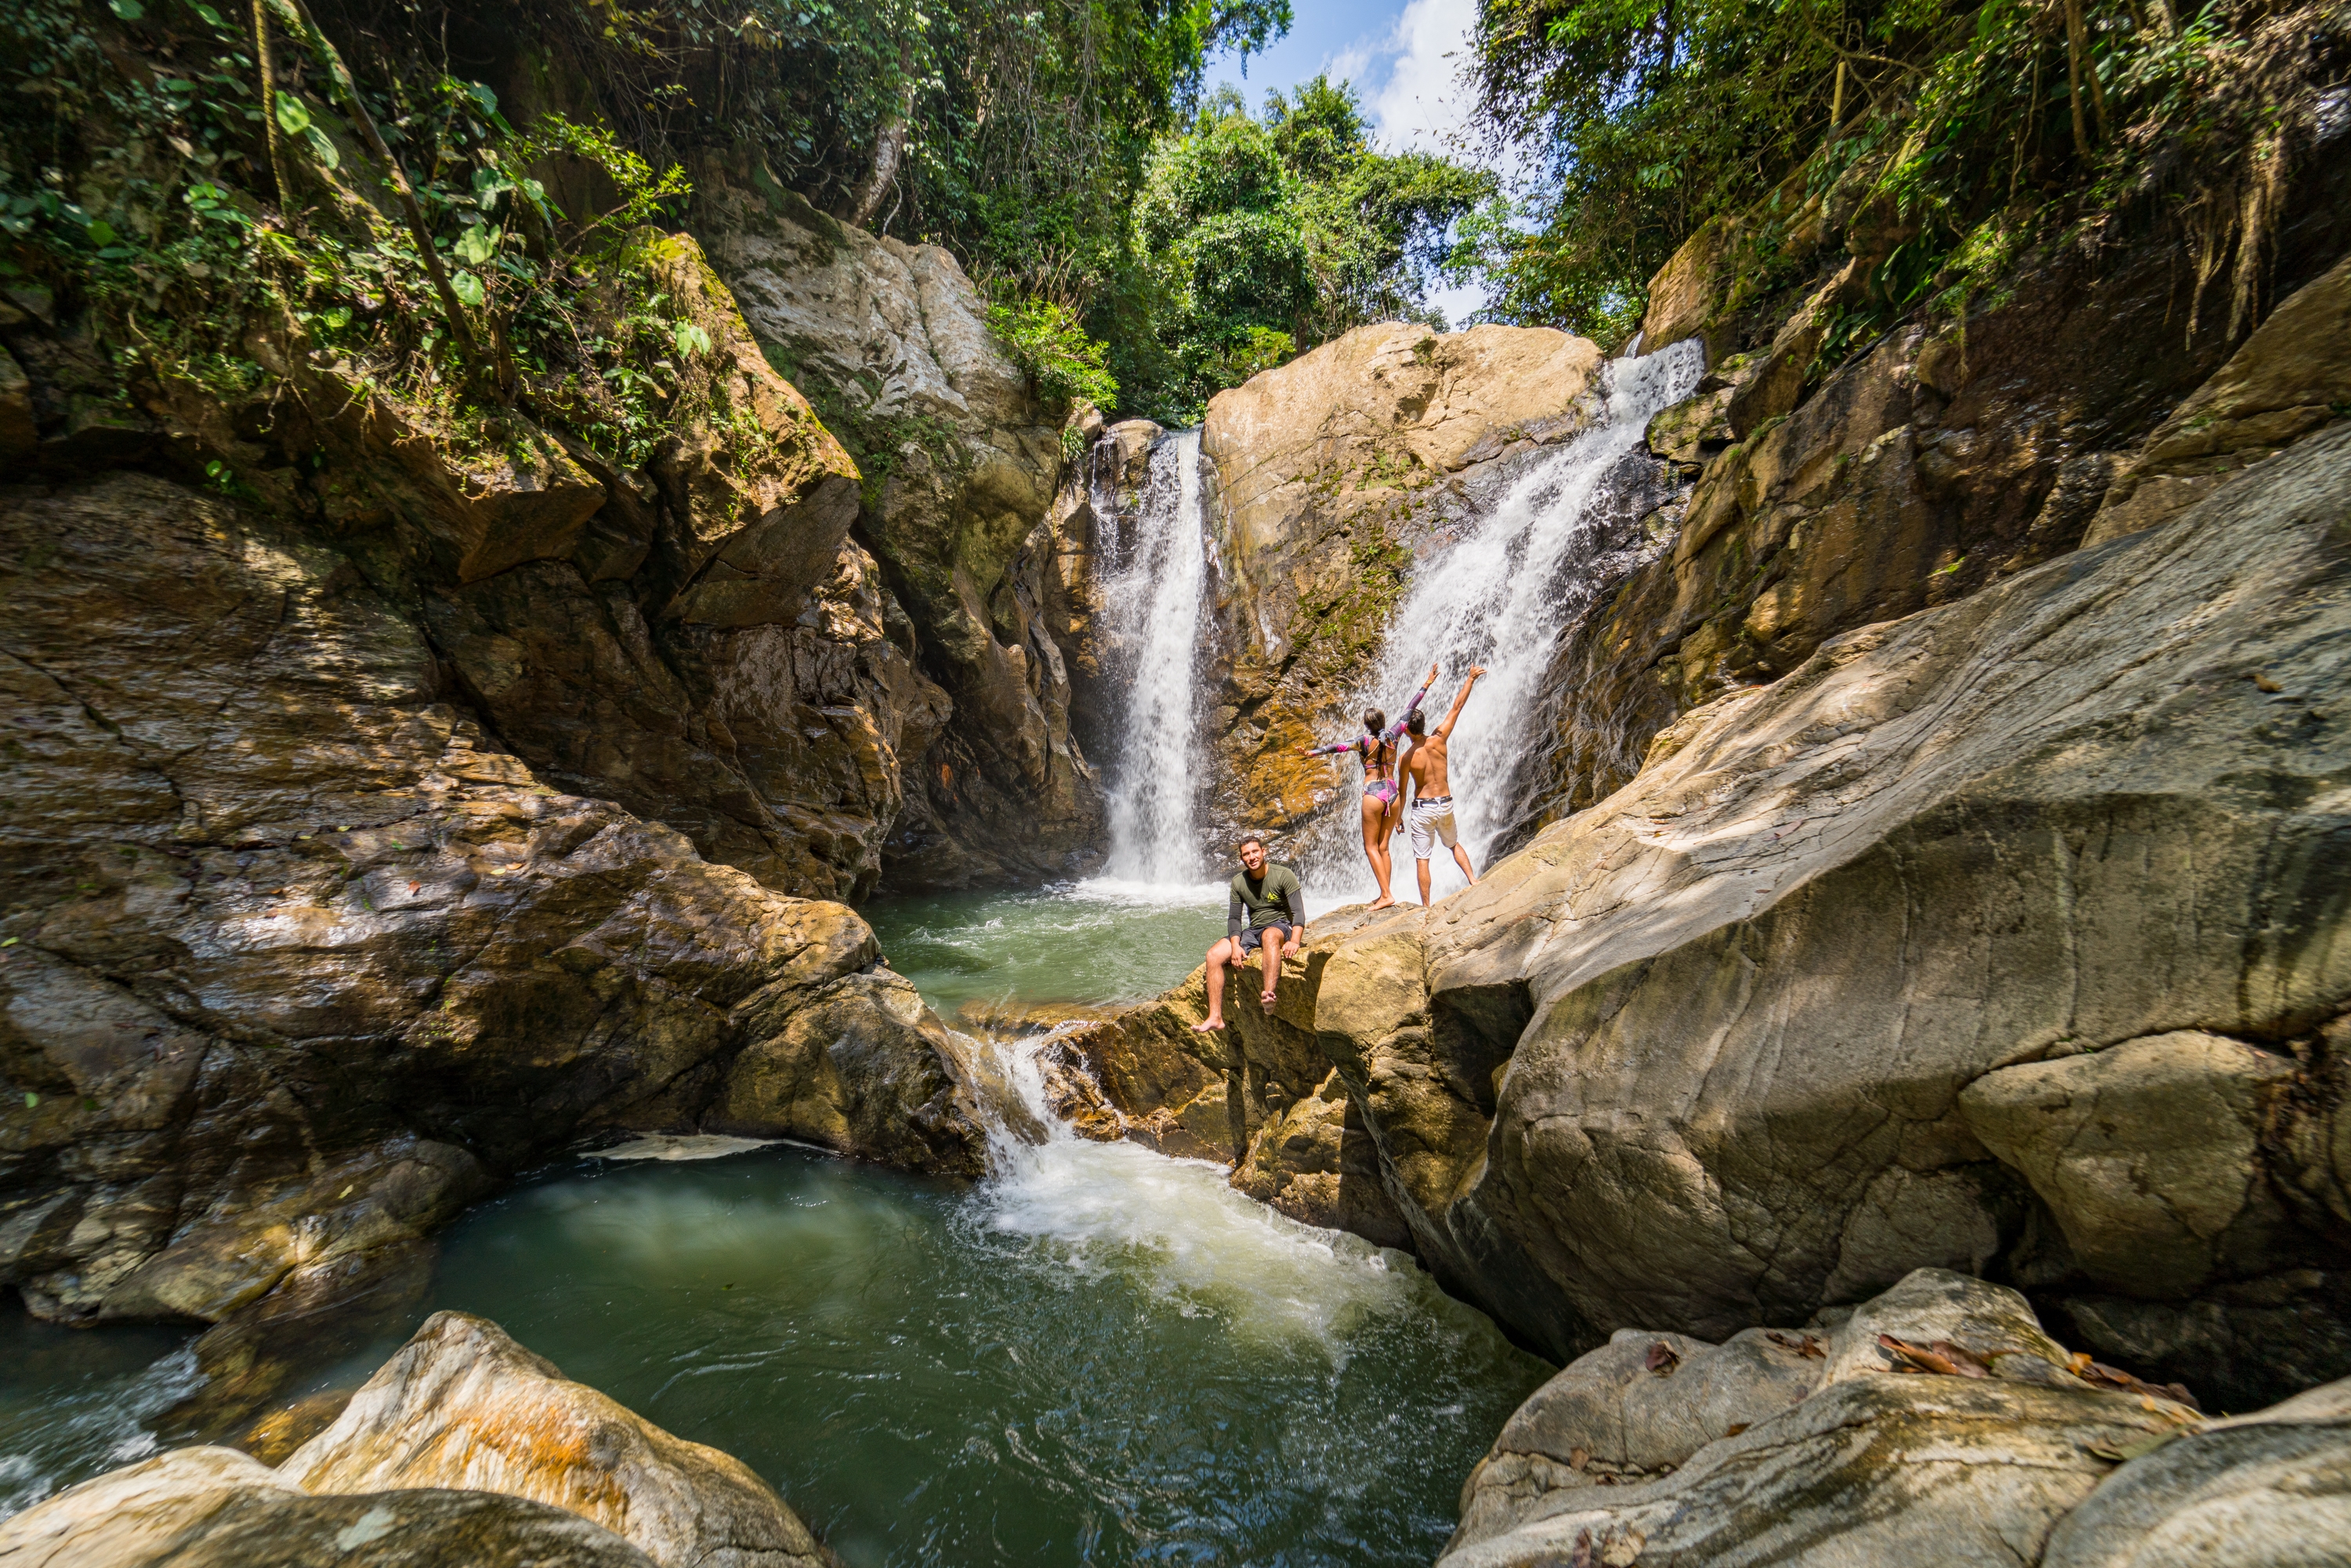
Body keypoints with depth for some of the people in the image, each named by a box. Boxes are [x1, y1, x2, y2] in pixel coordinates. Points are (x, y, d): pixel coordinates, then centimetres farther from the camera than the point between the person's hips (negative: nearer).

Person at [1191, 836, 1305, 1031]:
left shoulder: (1283, 875, -9)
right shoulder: (1239, 882, 4)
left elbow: (1298, 912, -16)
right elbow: (1234, 917, 3)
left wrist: (1294, 941, -34)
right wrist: (1235, 945, -16)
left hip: (1280, 926, -5)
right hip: (1253, 931, 5)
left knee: (1270, 935, -42)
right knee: (1214, 955, -16)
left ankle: (1269, 994, -59)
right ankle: (1215, 1017, -19)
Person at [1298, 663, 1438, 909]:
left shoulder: (1365, 740, -8)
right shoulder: (1392, 735, 3)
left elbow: (1339, 746, -20)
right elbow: (1409, 710, 11)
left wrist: (1313, 752, -26)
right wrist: (1427, 684, 20)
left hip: (1373, 794, -5)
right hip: (1393, 793, 5)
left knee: (1371, 847, 2)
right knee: (1383, 847, 12)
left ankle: (1386, 895, -7)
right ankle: (1385, 895, 12)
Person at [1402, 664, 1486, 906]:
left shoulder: (1407, 758, -13)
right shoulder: (1438, 740, -9)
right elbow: (1457, 707, -2)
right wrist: (1471, 678, 6)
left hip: (1422, 808, -3)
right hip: (1445, 804, 4)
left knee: (1422, 859, 3)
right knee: (1454, 844, 30)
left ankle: (1426, 906, 4)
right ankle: (1473, 879, 18)